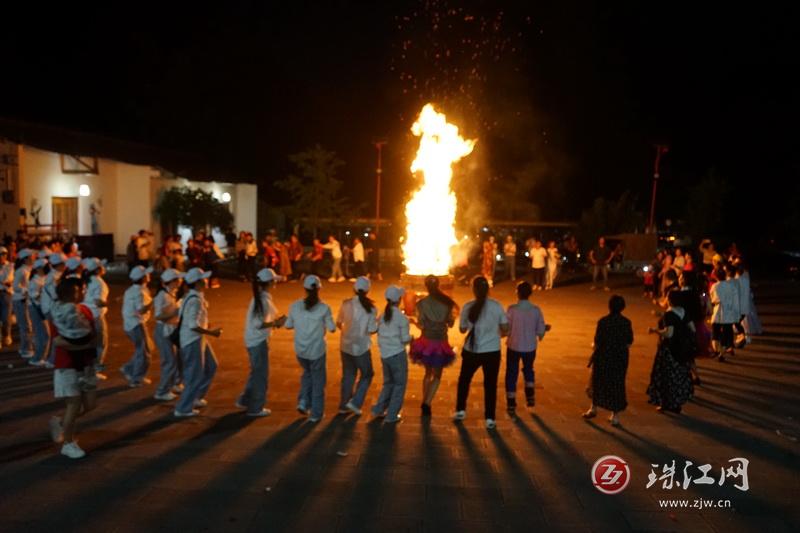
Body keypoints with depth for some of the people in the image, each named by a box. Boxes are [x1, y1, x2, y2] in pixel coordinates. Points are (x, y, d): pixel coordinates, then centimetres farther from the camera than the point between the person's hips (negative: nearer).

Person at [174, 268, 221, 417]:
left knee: (210, 366, 21)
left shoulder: (194, 297, 8)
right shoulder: (195, 300, -24)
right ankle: (183, 409, 13)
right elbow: (193, 325, -27)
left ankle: (196, 397, 35)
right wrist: (211, 332, -20)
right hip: (192, 341, -10)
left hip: (197, 339, 10)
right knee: (195, 376, 1)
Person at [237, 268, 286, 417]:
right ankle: (256, 408, 16)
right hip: (258, 341, -9)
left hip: (254, 340, 9)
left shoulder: (259, 297, 8)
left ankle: (245, 400, 32)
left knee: (257, 372, 22)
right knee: (261, 374, 5)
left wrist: (276, 321, 6)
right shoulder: (264, 300, -21)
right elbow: (259, 324, -24)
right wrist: (276, 323, -16)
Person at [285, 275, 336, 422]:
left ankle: (303, 402, 19)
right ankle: (315, 414, 20)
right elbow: (332, 328, -9)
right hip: (317, 350, -3)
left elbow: (288, 325, 4)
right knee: (318, 381, 13)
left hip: (300, 350, 3)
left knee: (307, 373, 30)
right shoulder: (324, 308, -14)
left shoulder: (295, 306, -6)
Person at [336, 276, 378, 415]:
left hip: (346, 345, 4)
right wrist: (377, 322, 5)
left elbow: (338, 323, 4)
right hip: (361, 347, -4)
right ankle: (355, 402, 6)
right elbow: (372, 330, -15)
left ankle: (344, 405, 27)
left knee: (348, 375, 19)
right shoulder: (370, 308, -15)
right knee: (366, 375, 16)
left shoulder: (346, 304, -6)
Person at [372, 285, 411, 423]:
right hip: (397, 354, -6)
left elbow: (379, 334, 6)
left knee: (388, 382, 24)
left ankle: (379, 409, 22)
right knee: (400, 384, 11)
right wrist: (410, 337, 9)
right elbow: (405, 339, -12)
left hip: (384, 354, 6)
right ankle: (392, 415, 12)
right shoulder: (401, 317, -15)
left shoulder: (382, 316, 1)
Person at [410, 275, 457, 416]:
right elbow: (450, 324, 1)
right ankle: (427, 403, -3)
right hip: (441, 342, -1)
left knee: (428, 373, 21)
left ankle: (425, 402, 25)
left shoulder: (422, 303, -9)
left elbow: (421, 326, -9)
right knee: (437, 375, 12)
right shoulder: (447, 302, -5)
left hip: (426, 342, 1)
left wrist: (413, 321, 12)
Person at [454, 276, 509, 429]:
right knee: (490, 384, 11)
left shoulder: (468, 307, -8)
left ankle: (460, 411, 29)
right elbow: (505, 329, -2)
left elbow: (462, 329, 2)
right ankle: (490, 419, 13)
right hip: (492, 351, 0)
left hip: (472, 351, 0)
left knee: (464, 380, 22)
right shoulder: (496, 306, -8)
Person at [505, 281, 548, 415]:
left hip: (514, 346, -2)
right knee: (528, 369, 28)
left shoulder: (512, 309, -16)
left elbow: (505, 328, -13)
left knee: (512, 373, 11)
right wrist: (545, 328, 18)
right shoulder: (536, 310, -9)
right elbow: (540, 330, -4)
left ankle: (511, 404, 13)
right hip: (530, 347, 2)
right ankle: (530, 395, 21)